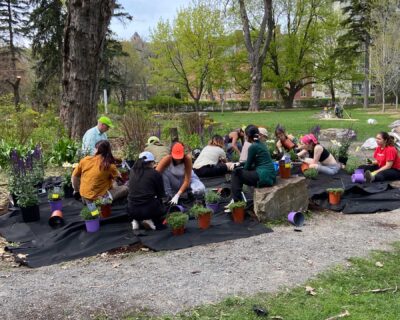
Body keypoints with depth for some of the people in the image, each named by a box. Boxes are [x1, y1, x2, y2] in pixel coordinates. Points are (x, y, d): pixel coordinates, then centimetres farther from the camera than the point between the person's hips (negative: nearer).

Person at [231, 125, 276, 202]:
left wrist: (237, 166, 15)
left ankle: (237, 202, 1)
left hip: (264, 177, -9)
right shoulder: (262, 144, 14)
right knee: (241, 171, 23)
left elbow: (247, 167, -4)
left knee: (236, 173, 1)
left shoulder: (253, 147, -11)